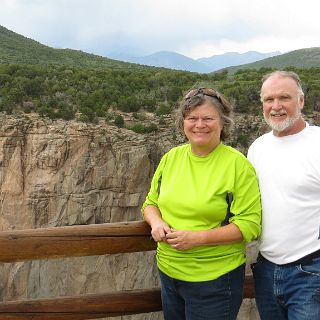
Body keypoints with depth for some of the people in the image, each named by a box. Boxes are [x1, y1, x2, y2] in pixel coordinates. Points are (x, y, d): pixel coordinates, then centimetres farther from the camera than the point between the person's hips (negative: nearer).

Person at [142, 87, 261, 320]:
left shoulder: (237, 164, -13)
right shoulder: (171, 157, 2)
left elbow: (250, 225, -15)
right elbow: (151, 203, 11)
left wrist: (197, 238, -23)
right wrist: (156, 222, -11)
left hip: (215, 281, -5)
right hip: (168, 274, 5)